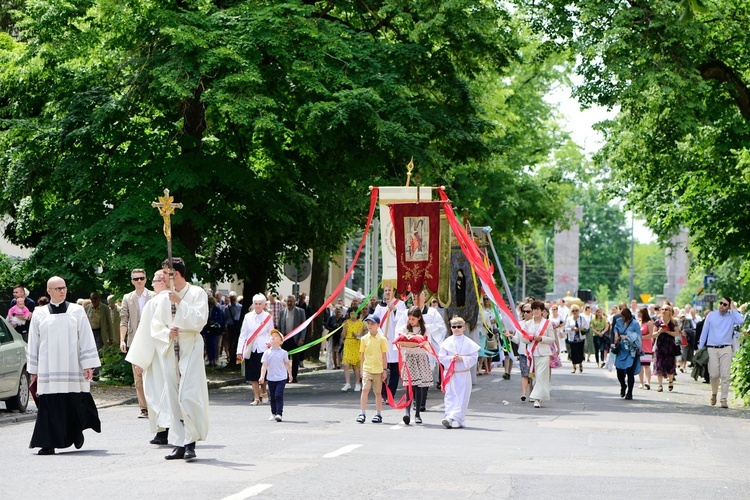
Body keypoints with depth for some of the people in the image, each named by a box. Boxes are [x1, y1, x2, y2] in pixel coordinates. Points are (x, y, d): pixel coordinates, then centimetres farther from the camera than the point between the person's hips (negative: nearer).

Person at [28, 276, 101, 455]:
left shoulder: (77, 311, 7)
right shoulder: (39, 314, 9)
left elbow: (86, 338, 5)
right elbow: (33, 343, 13)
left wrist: (88, 365, -2)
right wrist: (33, 370, 10)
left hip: (73, 366, 0)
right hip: (48, 369, 0)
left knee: (74, 405, 1)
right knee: (49, 405, -6)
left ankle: (77, 433, 28)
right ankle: (48, 444, -4)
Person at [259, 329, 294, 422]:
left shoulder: (283, 353, -1)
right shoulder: (267, 353, 0)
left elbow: (287, 364, 12)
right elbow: (264, 366, -5)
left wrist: (290, 374, 22)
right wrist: (262, 377, -16)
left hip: (281, 378, -2)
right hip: (271, 378, 2)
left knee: (278, 395, -11)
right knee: (272, 397, 10)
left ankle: (279, 414, -10)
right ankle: (273, 413, 24)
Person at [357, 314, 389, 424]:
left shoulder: (382, 339, -2)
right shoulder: (364, 338, 4)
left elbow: (384, 355, 1)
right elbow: (362, 354, 11)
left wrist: (384, 370, -1)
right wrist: (362, 369, 9)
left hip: (378, 369, -1)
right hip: (367, 369, 1)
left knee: (377, 392, 7)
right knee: (365, 390, -10)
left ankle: (378, 414, 16)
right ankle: (362, 413, -9)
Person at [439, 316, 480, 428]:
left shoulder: (469, 343, 1)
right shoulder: (447, 342, 3)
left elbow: (474, 358, -1)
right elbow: (441, 357, 2)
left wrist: (462, 359, -14)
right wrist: (451, 359, -14)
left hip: (464, 374, 0)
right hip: (450, 374, 0)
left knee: (462, 398, -4)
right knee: (451, 397, -4)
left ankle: (456, 419, -4)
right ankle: (450, 417, -7)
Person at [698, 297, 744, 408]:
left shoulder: (731, 316, 6)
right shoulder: (711, 315, 9)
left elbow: (740, 321, -18)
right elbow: (704, 332, 11)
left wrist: (734, 309, -6)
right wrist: (700, 347, 8)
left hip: (726, 349, -1)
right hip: (712, 348, 1)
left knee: (725, 375, -7)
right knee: (713, 375, -1)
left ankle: (724, 400, -4)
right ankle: (714, 393, 26)